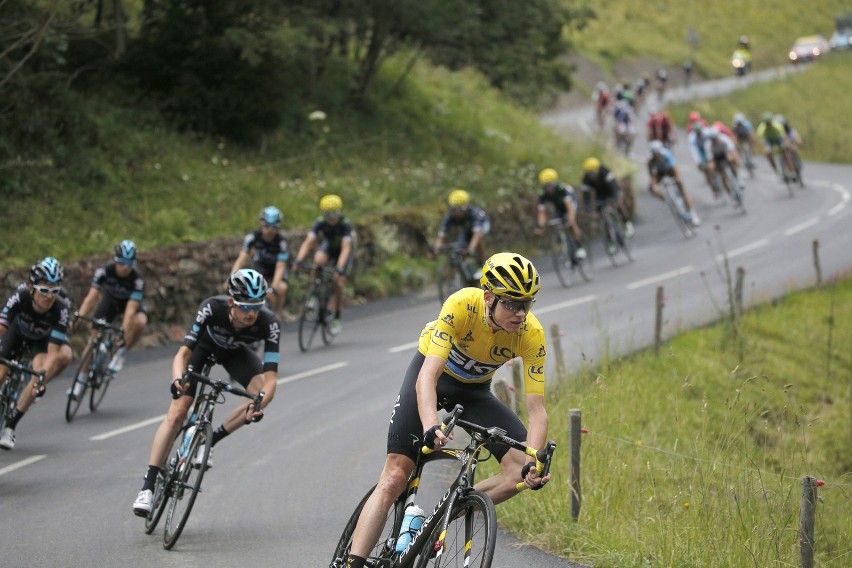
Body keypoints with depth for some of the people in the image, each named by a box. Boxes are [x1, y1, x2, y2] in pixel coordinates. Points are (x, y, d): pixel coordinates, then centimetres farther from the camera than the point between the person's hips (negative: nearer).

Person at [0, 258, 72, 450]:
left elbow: (53, 353, -37)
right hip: (17, 332, 1)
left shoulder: (61, 309, -37)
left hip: (42, 340, -1)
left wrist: (42, 378, -53)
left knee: (38, 375, -24)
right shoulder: (20, 297, -36)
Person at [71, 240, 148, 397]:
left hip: (131, 303, -2)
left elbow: (130, 309, -39)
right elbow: (91, 297, -32)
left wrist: (124, 332, -51)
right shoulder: (104, 271, -28)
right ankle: (81, 380, 0)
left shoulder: (137, 279, -33)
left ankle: (121, 352, -11)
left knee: (140, 322, -35)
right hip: (109, 301, 2)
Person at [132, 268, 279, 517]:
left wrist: (259, 405, -58)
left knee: (262, 392, -27)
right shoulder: (213, 308, -39)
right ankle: (148, 487, -13)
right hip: (203, 345, -2)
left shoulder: (268, 323, -35)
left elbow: (270, 377, -39)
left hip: (234, 352, 2)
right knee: (177, 412, -16)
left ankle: (210, 441, -8)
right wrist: (178, 380, -62)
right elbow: (182, 353, -41)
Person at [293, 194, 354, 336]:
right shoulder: (320, 222, -26)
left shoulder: (345, 224, -33)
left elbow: (346, 248, -41)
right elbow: (308, 242, -33)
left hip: (343, 251, -2)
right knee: (318, 260, -33)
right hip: (328, 246, 2)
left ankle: (336, 318, 4)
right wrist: (298, 260, -48)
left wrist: (340, 268, -54)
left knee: (339, 283, -14)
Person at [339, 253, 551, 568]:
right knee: (394, 478, -14)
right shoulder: (462, 305, -34)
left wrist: (534, 462, -42)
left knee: (523, 470, -18)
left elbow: (537, 411, -25)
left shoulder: (531, 334, -26)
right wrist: (430, 426, -57)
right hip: (432, 373, -3)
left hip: (474, 391, 3)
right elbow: (428, 376, -40)